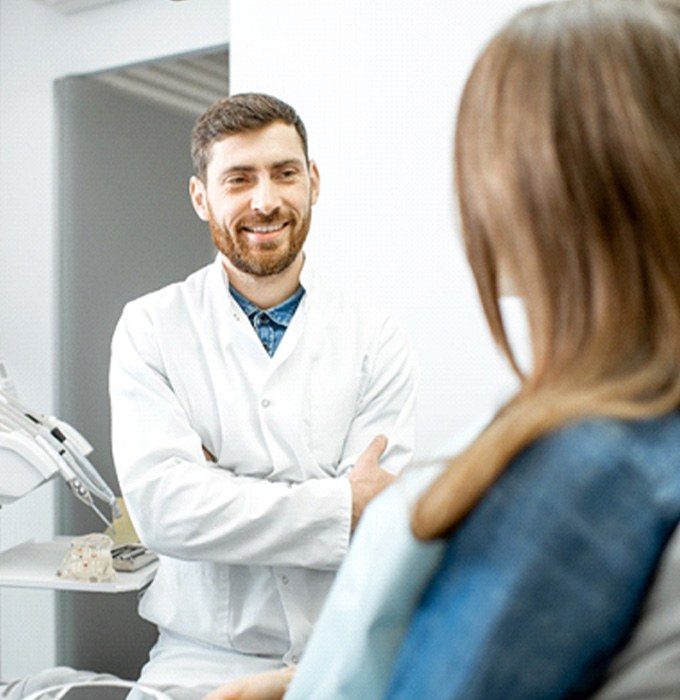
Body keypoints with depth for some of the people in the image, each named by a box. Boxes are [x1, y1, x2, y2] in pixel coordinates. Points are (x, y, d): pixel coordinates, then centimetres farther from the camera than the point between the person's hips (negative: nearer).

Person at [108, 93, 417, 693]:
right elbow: (159, 506, -12)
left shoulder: (376, 339, 0)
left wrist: (213, 482, -9)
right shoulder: (151, 328, 0)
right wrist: (342, 507, -15)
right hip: (203, 660, -1)